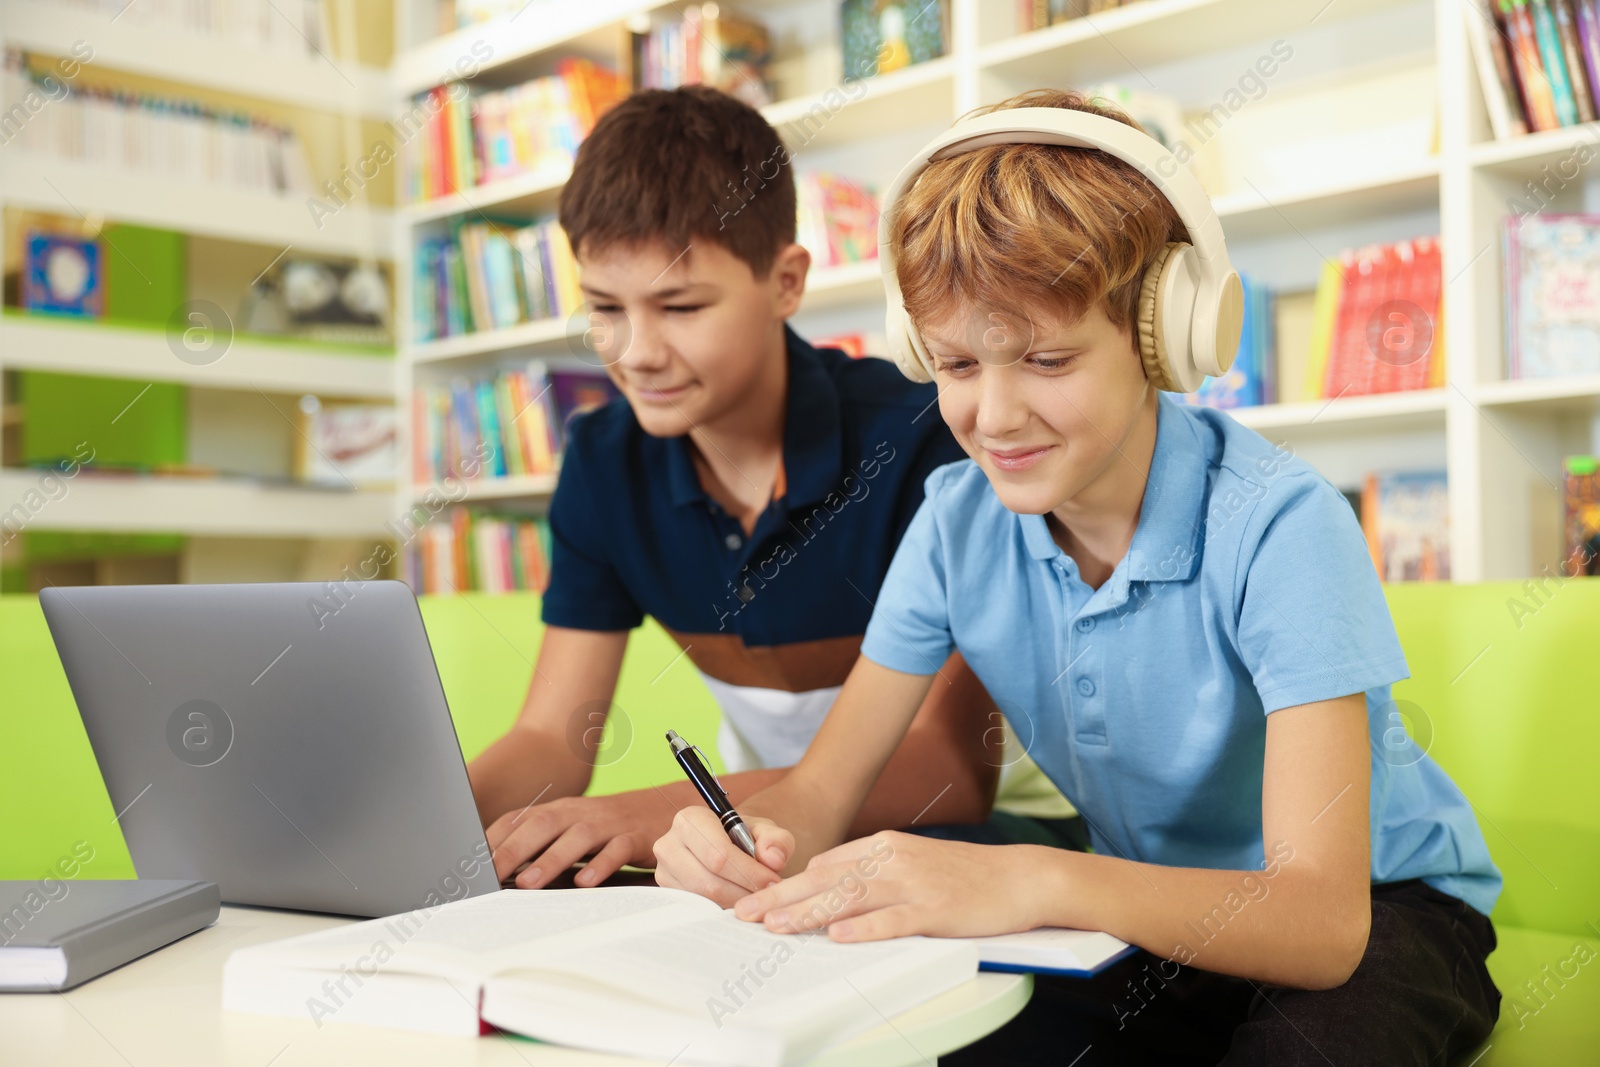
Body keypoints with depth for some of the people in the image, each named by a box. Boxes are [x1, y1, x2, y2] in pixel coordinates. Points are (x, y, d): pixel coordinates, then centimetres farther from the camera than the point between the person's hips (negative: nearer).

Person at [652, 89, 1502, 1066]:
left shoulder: (1278, 527, -27)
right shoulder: (960, 522, -11)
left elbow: (1324, 919, -34)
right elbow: (821, 794, -8)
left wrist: (1035, 881, -50)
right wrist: (744, 842, -32)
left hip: (1379, 906, -3)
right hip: (1151, 912, 4)